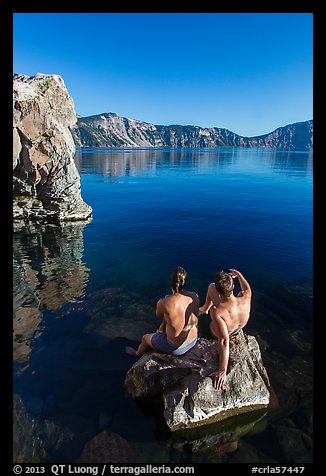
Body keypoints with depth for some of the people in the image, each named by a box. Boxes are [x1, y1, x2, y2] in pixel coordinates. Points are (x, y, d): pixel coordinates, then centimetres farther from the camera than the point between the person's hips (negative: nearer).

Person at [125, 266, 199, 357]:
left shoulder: (165, 303, -32)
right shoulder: (195, 296, -16)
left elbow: (158, 315, -8)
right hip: (194, 339, 5)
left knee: (145, 338, 26)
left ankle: (137, 354, 56)